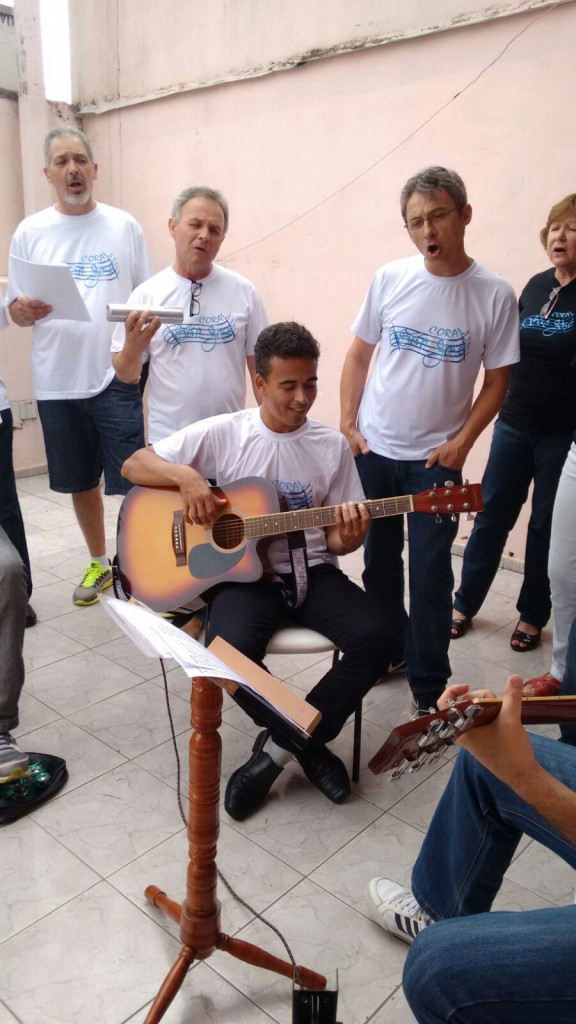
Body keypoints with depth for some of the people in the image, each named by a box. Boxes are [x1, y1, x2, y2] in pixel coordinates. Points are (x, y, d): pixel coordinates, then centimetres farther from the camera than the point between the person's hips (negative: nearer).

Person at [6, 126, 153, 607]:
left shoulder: (124, 226, 4)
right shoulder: (30, 232, 5)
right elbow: (14, 310, 6)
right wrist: (25, 310, -18)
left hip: (118, 375, -2)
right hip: (59, 381, 2)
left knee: (131, 482, -3)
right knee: (81, 482, 13)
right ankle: (99, 562, 32)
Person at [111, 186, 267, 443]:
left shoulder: (243, 291, 0)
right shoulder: (146, 294, -3)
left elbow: (260, 365, 5)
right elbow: (126, 375, -1)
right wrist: (133, 346, -21)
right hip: (167, 438, -1)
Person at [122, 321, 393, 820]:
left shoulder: (333, 446, 3)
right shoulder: (221, 433, -3)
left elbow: (336, 540, 5)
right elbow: (134, 466, -2)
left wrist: (349, 535, -20)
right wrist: (184, 474, -21)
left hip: (311, 572, 2)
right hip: (243, 571, -2)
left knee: (373, 638, -22)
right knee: (231, 648, -32)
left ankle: (278, 748, -4)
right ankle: (309, 741, 0)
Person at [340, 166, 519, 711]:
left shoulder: (494, 295, -7)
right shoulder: (390, 278, -2)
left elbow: (496, 379, -1)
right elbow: (359, 354, 6)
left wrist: (461, 443, -10)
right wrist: (347, 424, 1)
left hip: (436, 460, -2)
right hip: (371, 450, 3)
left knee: (429, 574, 2)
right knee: (379, 561, 15)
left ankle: (429, 685, 19)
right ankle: (391, 649, 37)